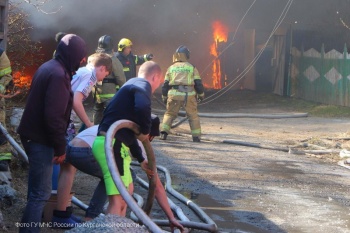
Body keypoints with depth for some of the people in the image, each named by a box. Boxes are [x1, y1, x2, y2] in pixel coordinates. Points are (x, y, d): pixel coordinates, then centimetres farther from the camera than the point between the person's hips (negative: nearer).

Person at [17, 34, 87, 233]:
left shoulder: (49, 67, 11)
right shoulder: (58, 75, -23)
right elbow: (54, 116, -28)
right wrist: (60, 147, -19)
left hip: (33, 134, 11)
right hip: (40, 139, -11)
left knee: (37, 186, 29)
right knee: (41, 192, -9)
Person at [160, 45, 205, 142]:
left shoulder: (171, 68, 13)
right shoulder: (192, 68, 8)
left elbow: (165, 84, 13)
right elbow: (198, 83, 7)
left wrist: (164, 97, 25)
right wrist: (201, 94, 22)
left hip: (174, 94, 1)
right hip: (188, 94, -1)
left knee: (169, 114, 16)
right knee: (193, 115, 12)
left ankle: (164, 132, 0)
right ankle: (196, 136, 10)